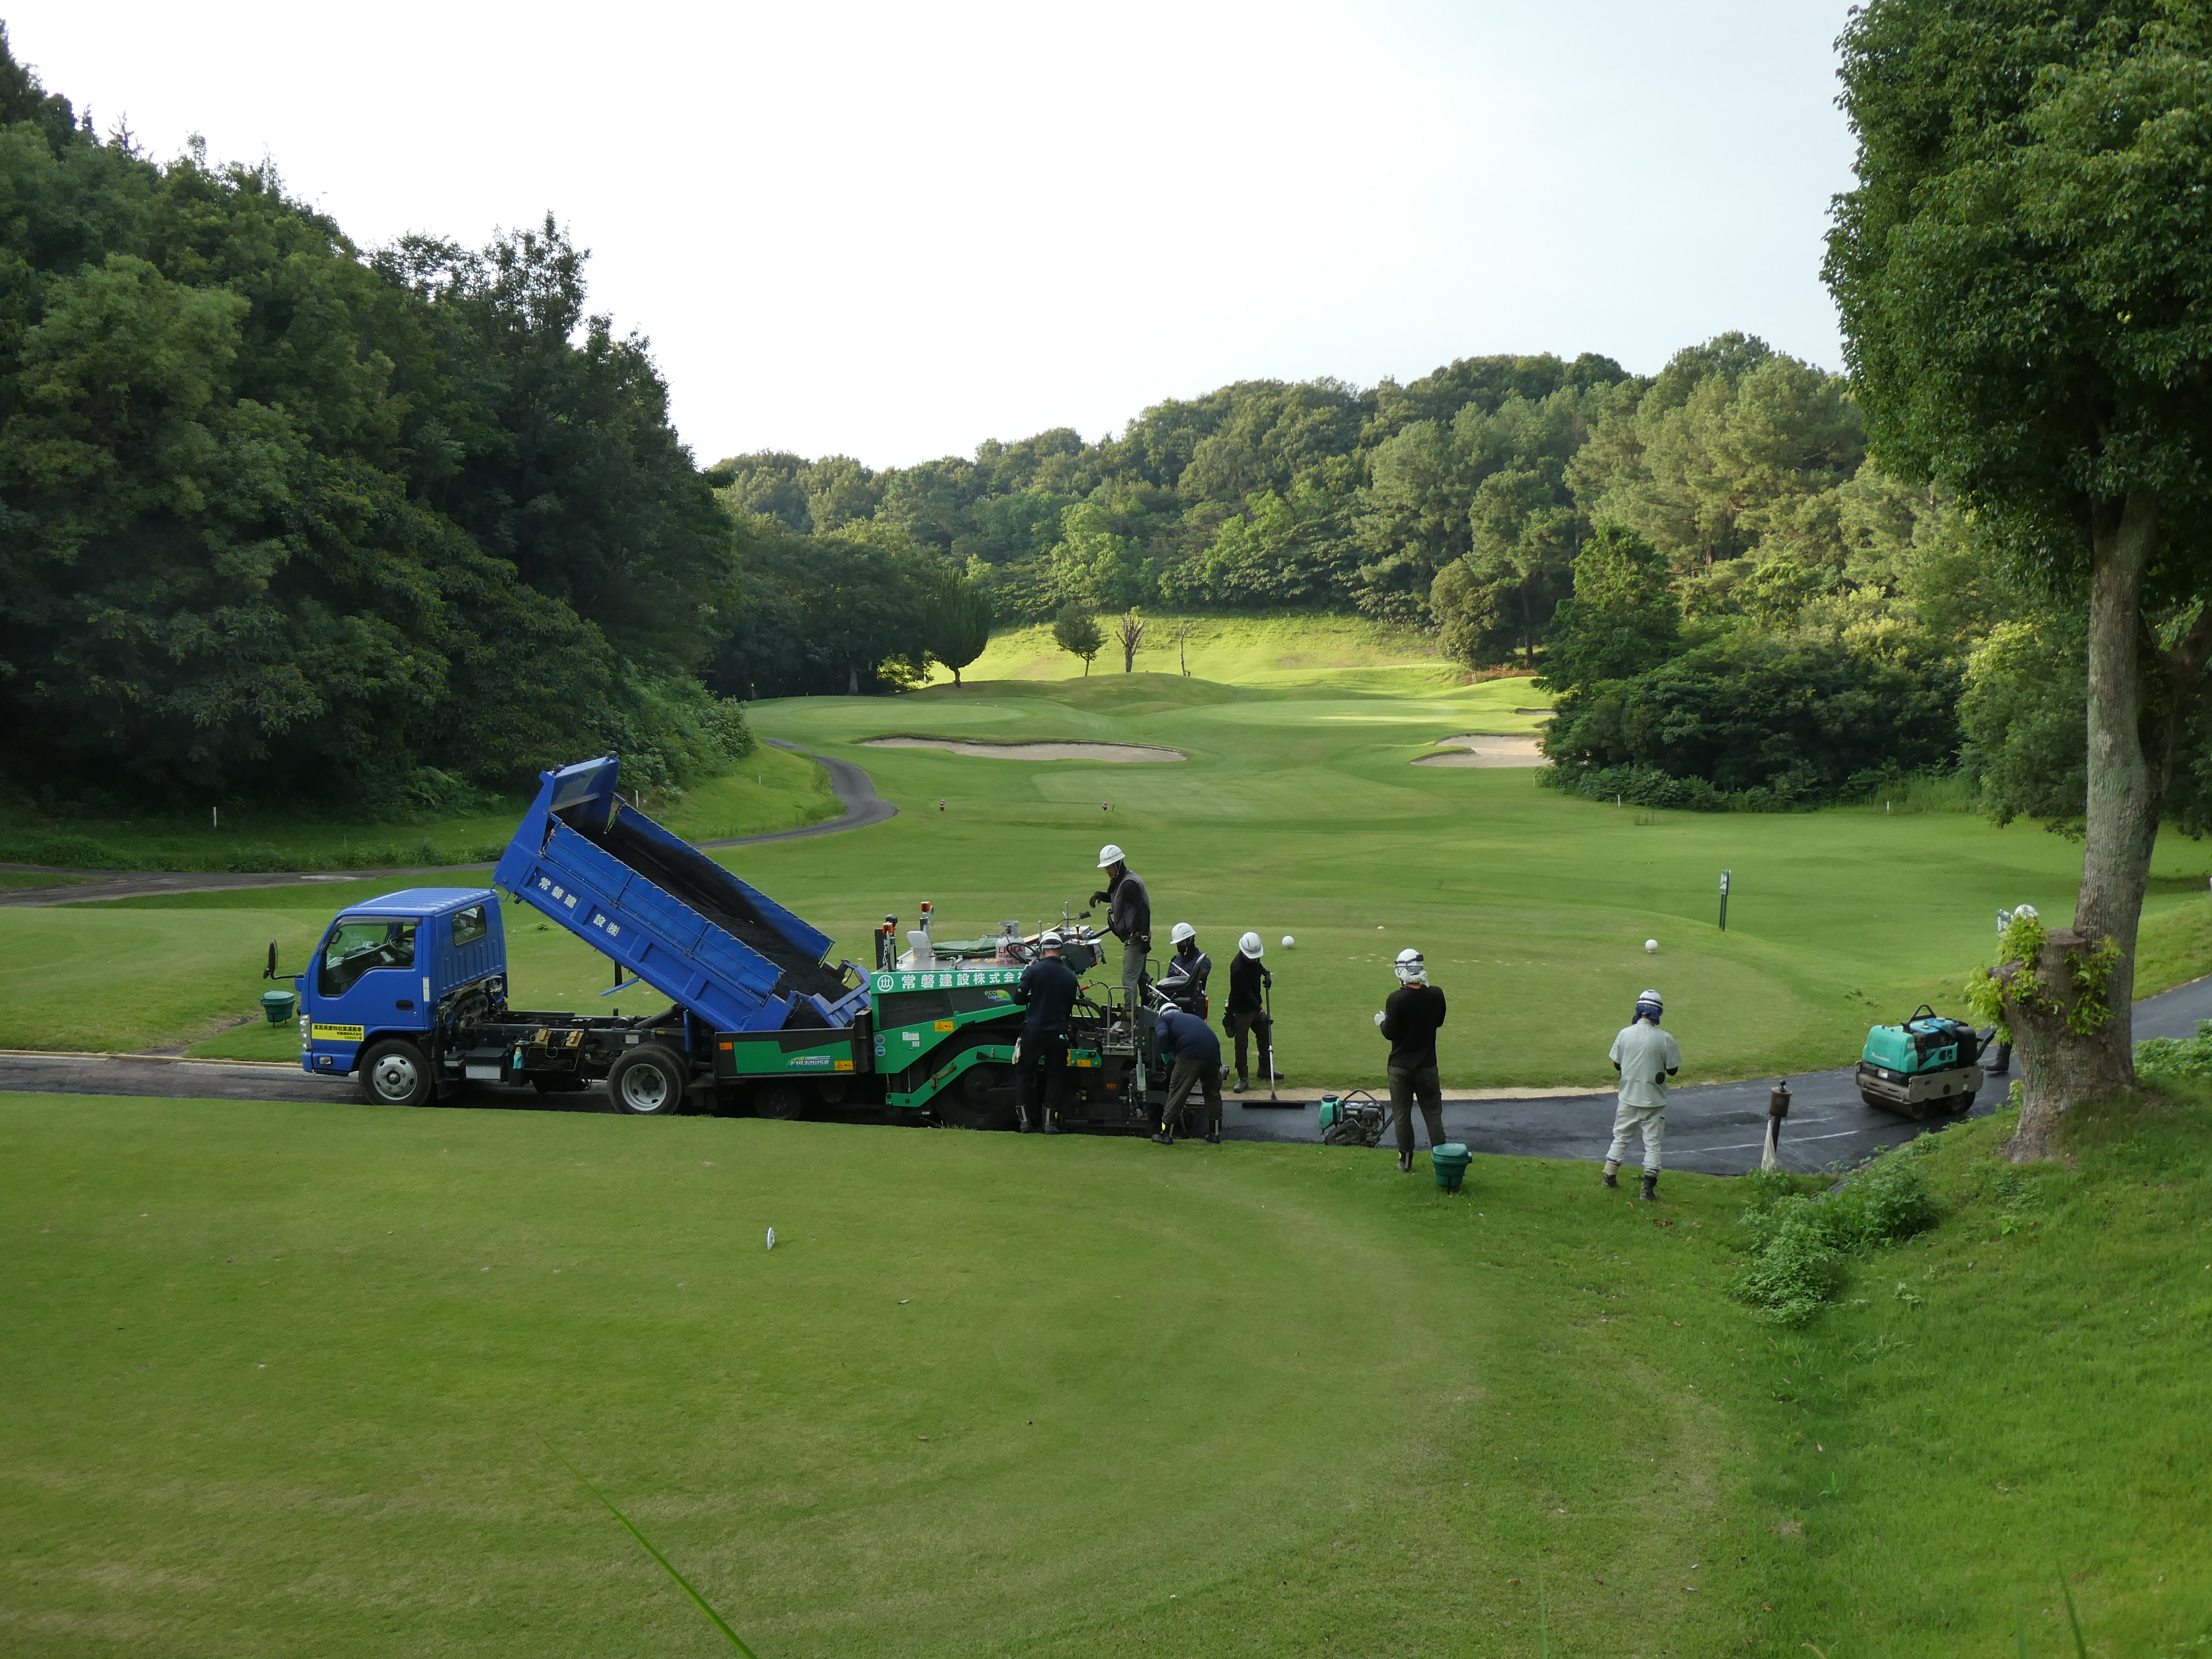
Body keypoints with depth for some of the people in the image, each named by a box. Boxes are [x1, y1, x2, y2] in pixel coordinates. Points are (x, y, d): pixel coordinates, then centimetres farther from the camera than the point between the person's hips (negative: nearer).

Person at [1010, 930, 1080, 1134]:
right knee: (1055, 1076, 11)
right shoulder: (1070, 976, 1)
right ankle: (1049, 1121, 4)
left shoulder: (1034, 970, -8)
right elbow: (1070, 1007, 10)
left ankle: (1025, 1119, 9)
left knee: (1024, 1073, 12)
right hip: (1058, 1033, 2)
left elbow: (1019, 998, -8)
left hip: (1034, 1031, -2)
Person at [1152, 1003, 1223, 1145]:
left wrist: (1165, 1054, 14)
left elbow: (1162, 1035, -4)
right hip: (1213, 1055, 5)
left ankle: (1166, 1135, 6)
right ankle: (1215, 1134, 22)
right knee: (1213, 1093, 20)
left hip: (1190, 1055, -5)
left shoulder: (1164, 1019, 20)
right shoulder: (1193, 1017, 38)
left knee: (1177, 1093, 3)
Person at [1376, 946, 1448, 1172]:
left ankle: (1405, 1162, 15)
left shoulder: (1396, 999, -19)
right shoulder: (1436, 995, -9)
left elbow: (1390, 1033, -15)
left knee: (1402, 1114, 10)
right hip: (1427, 1065, 2)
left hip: (1401, 1067, -2)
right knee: (1433, 1112, 12)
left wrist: (1382, 1021, 5)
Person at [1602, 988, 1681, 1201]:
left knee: (1621, 1136, 19)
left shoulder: (1625, 1034, -7)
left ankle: (1610, 1177, 25)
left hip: (1628, 1097, 3)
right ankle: (1648, 1188, 3)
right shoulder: (1664, 1039, -15)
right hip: (1654, 1101, -3)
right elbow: (1673, 1070, -6)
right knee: (1652, 1143, 6)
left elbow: (1616, 1064, 4)